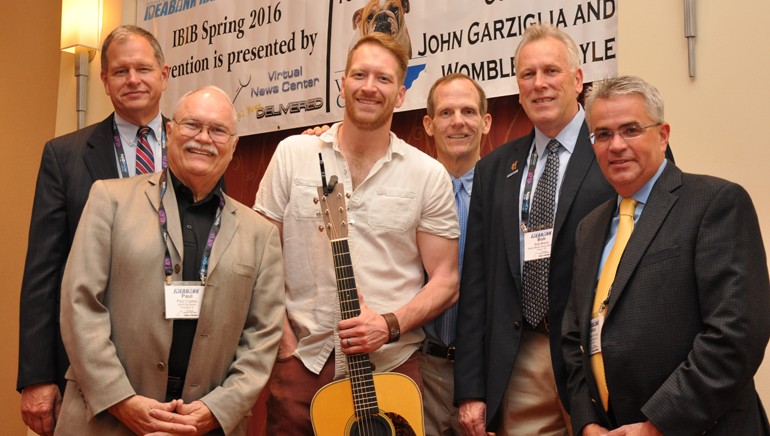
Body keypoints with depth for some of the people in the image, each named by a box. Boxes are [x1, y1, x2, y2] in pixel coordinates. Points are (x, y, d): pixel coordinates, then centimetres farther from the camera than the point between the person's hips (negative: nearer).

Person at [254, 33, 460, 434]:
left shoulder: (428, 175, -1)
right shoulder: (293, 154, 1)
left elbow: (445, 280, 1)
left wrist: (391, 324, -14)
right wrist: (284, 344, -5)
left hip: (391, 368, 0)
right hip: (301, 361, 0)